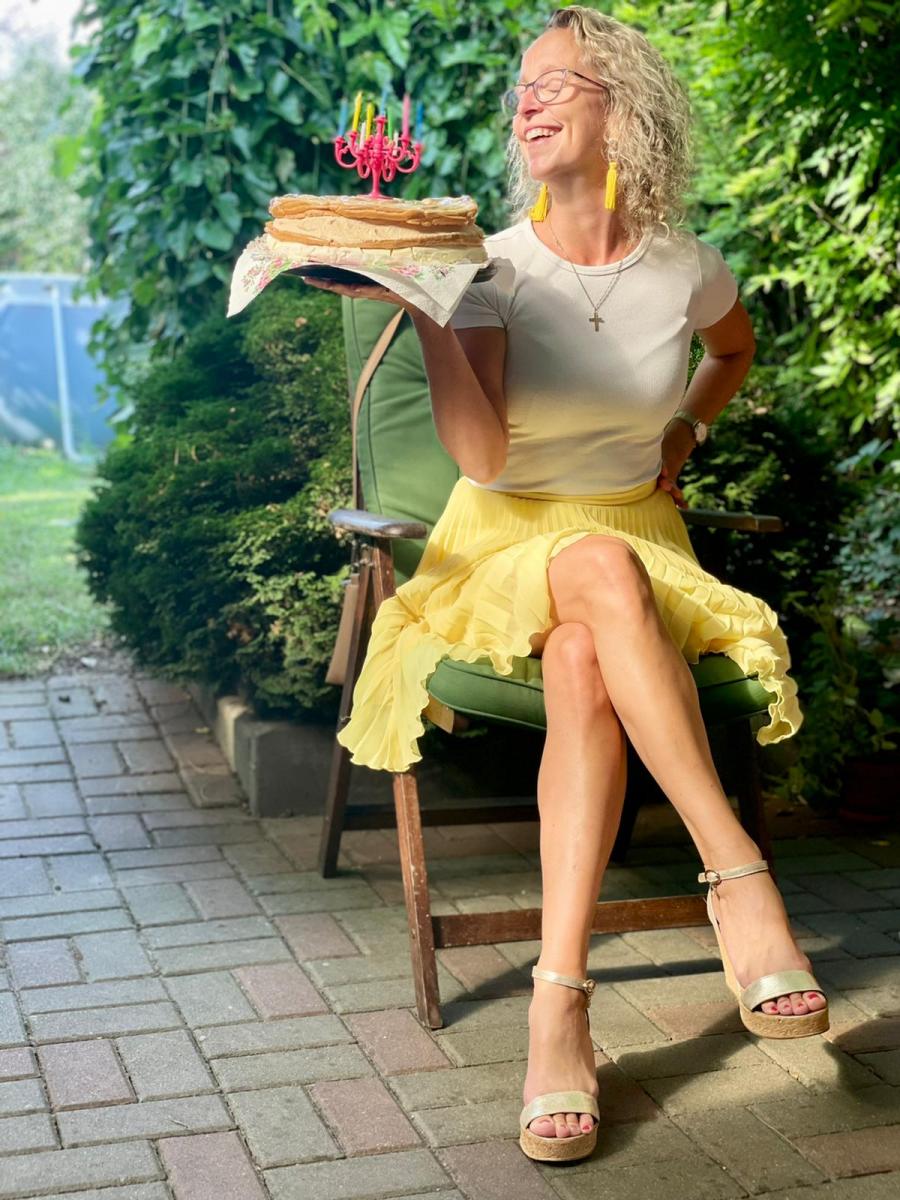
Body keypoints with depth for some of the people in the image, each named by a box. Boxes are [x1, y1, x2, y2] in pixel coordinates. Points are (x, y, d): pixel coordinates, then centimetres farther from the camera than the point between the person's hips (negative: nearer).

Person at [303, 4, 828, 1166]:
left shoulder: (687, 269, 1)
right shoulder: (494, 268, -5)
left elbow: (736, 349, 27)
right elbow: (481, 455, -20)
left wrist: (687, 428, 12)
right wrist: (423, 308, -26)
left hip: (639, 529, 1)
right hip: (508, 537, -1)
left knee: (585, 666, -35)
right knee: (603, 573, -38)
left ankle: (558, 996, -39)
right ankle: (738, 872, -39)